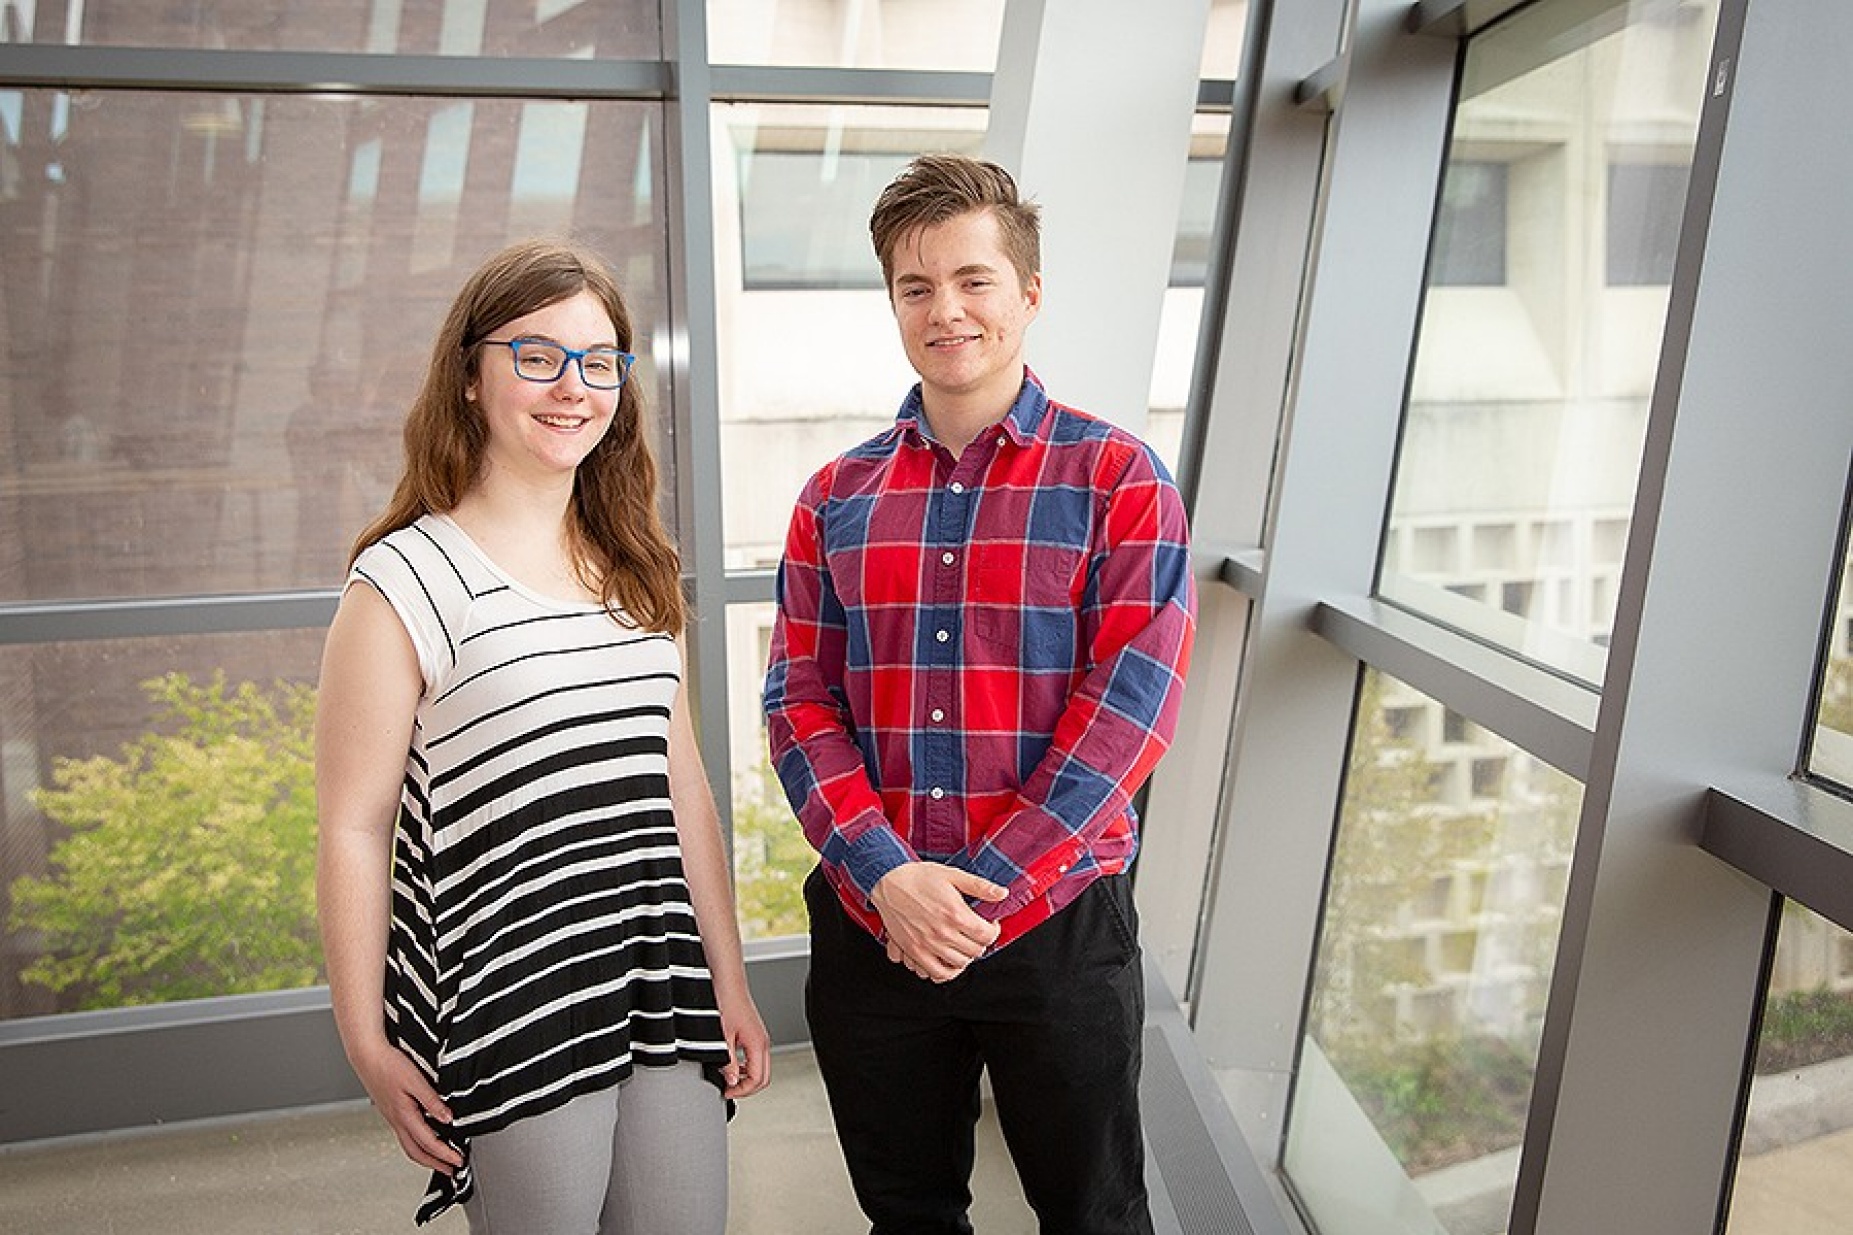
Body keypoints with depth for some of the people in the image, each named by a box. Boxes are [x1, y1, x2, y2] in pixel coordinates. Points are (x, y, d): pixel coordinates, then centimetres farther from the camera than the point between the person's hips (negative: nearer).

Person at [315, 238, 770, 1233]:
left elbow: (679, 778, 11)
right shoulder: (405, 582, -10)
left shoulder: (636, 571, 9)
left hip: (664, 994, 5)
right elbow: (353, 827, -7)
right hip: (509, 1014, -5)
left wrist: (728, 979, 11)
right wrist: (368, 1046, -5)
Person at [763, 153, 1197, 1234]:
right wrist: (886, 876, -15)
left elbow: (1129, 703, -13)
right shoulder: (837, 497, 5)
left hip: (1058, 921, -2)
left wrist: (983, 898, -17)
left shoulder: (1118, 479, -5)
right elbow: (799, 699, 0)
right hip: (870, 925, 3)